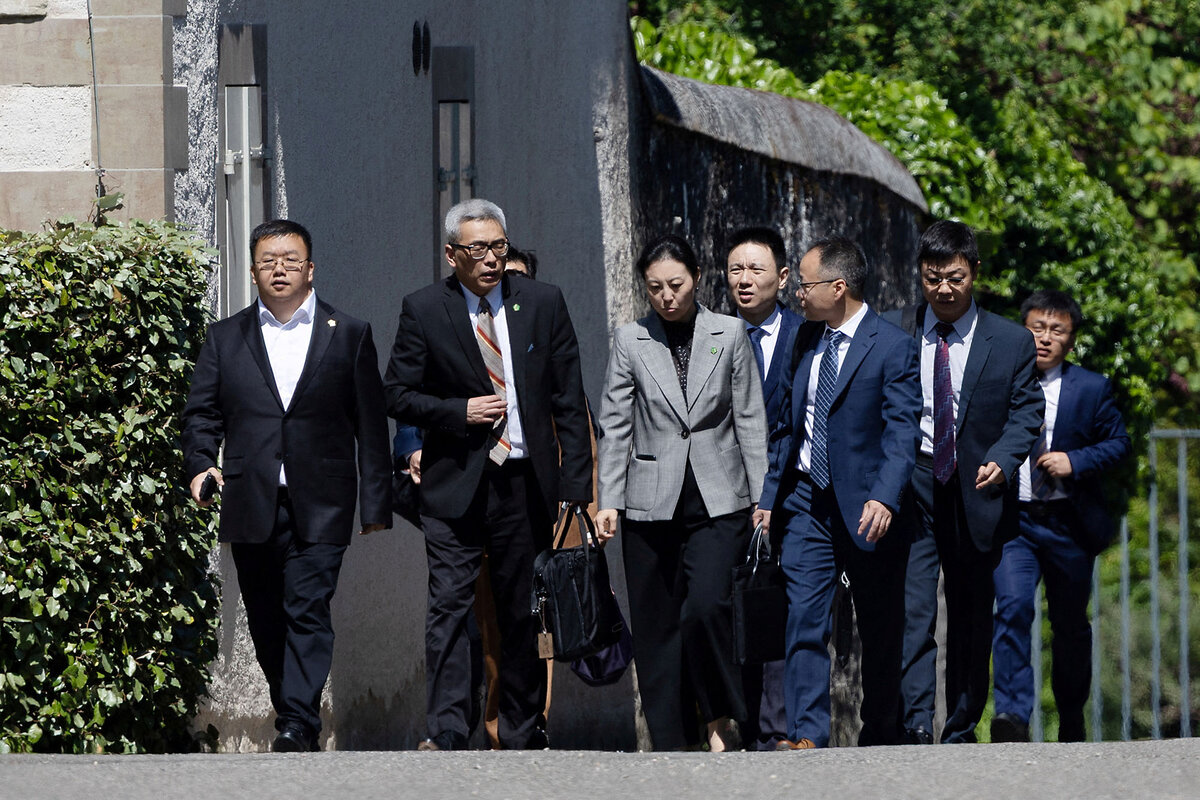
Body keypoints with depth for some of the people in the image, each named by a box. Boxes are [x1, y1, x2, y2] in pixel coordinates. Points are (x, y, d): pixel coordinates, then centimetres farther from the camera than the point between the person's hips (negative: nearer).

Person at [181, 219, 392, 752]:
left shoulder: (349, 336, 8)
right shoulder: (225, 338, 13)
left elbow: (371, 427, 7)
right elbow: (201, 412, 9)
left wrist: (376, 505, 2)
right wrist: (200, 463, -12)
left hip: (319, 507, -3)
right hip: (251, 504, 3)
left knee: (308, 609, -14)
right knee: (266, 621, 7)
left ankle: (298, 726, -20)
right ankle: (292, 717, 20)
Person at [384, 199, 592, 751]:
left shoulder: (543, 304, 6)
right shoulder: (423, 311, 1)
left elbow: (570, 401, 6)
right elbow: (397, 395, 2)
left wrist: (576, 483, 0)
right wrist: (459, 412, -13)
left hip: (527, 485, 2)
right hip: (455, 485, -2)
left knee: (523, 612, 8)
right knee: (449, 606, -11)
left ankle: (521, 735, 17)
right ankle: (447, 735, -16)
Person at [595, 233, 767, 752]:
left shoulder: (729, 335, 5)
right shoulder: (630, 341, 5)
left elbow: (750, 421, 6)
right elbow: (615, 426, 6)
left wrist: (762, 496, 3)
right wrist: (608, 501, 0)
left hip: (719, 500, -1)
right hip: (652, 503, 1)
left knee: (706, 607, -19)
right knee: (656, 626, 1)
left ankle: (721, 717, 0)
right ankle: (670, 743, 8)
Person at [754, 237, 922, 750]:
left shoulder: (892, 347, -9)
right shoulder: (806, 340, 11)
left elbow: (902, 433, -16)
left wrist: (884, 499, -28)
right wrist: (769, 495, 12)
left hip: (866, 508, -5)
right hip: (807, 501, 5)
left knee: (880, 630, 6)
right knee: (805, 620, -8)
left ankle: (880, 736, 17)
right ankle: (807, 736, -13)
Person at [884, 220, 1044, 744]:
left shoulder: (1011, 342, 4)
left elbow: (1024, 412, 2)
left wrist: (1001, 461, -17)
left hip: (976, 491, 1)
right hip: (912, 487, -1)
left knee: (972, 617, 8)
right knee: (912, 610, -15)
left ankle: (961, 730, 19)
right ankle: (916, 727, -23)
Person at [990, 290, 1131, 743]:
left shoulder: (1091, 389, 4)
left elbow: (1118, 442, 4)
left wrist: (1076, 461, -12)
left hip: (1069, 525, 1)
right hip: (1012, 522, -1)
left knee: (1071, 625, 12)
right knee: (1013, 607, -22)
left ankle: (1072, 723, 29)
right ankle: (1012, 716, -26)